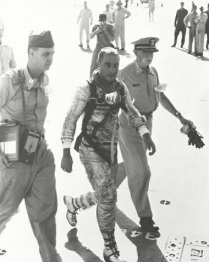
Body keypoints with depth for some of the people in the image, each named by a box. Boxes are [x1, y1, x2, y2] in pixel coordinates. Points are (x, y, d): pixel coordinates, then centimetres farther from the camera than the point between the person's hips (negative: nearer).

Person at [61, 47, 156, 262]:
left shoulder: (120, 88, 3)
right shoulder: (87, 89, -14)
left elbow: (132, 113, 6)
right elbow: (70, 120, -14)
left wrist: (146, 135, -11)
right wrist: (66, 153, -20)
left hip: (111, 150, 7)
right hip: (90, 149, -6)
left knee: (103, 196, 16)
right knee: (108, 196, -14)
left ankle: (72, 203, 46)